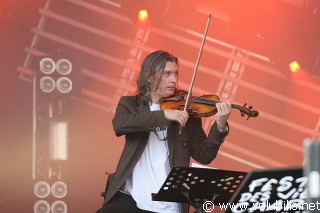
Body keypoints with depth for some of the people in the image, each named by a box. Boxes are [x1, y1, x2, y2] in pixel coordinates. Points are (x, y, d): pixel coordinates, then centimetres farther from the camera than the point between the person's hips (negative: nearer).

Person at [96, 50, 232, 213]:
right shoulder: (130, 104, 8)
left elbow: (203, 156, 1)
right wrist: (163, 115, -23)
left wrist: (220, 126, -16)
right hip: (128, 198, 1)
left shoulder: (186, 112, 7)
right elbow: (119, 125, -15)